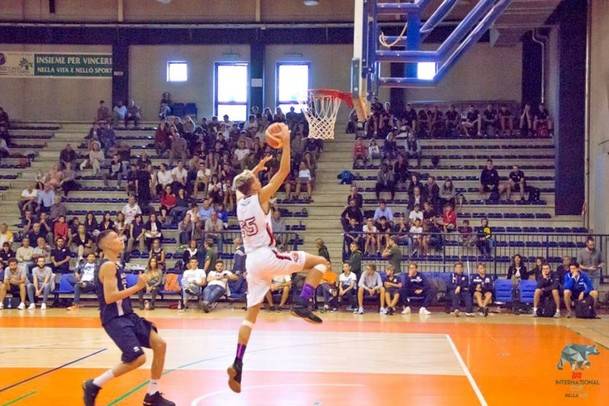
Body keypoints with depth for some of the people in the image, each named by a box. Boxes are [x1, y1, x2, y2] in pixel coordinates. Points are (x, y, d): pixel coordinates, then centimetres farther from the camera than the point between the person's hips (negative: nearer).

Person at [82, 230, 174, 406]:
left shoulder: (115, 264, 15)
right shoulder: (108, 266, -16)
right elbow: (109, 297, -24)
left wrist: (138, 286, 15)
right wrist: (137, 287, -21)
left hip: (127, 315, 10)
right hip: (114, 318, -10)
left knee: (160, 344, 4)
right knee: (137, 358, -18)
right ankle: (93, 385, -3)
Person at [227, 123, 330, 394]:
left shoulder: (240, 201, 12)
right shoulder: (261, 197, -5)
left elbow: (245, 181, 37)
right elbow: (284, 171, -7)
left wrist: (258, 167, 41)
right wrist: (286, 142, -2)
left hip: (251, 260, 7)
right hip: (267, 256, -7)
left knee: (251, 314, 8)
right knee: (321, 262, 2)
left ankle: (238, 364, -2)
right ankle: (302, 303, -16)